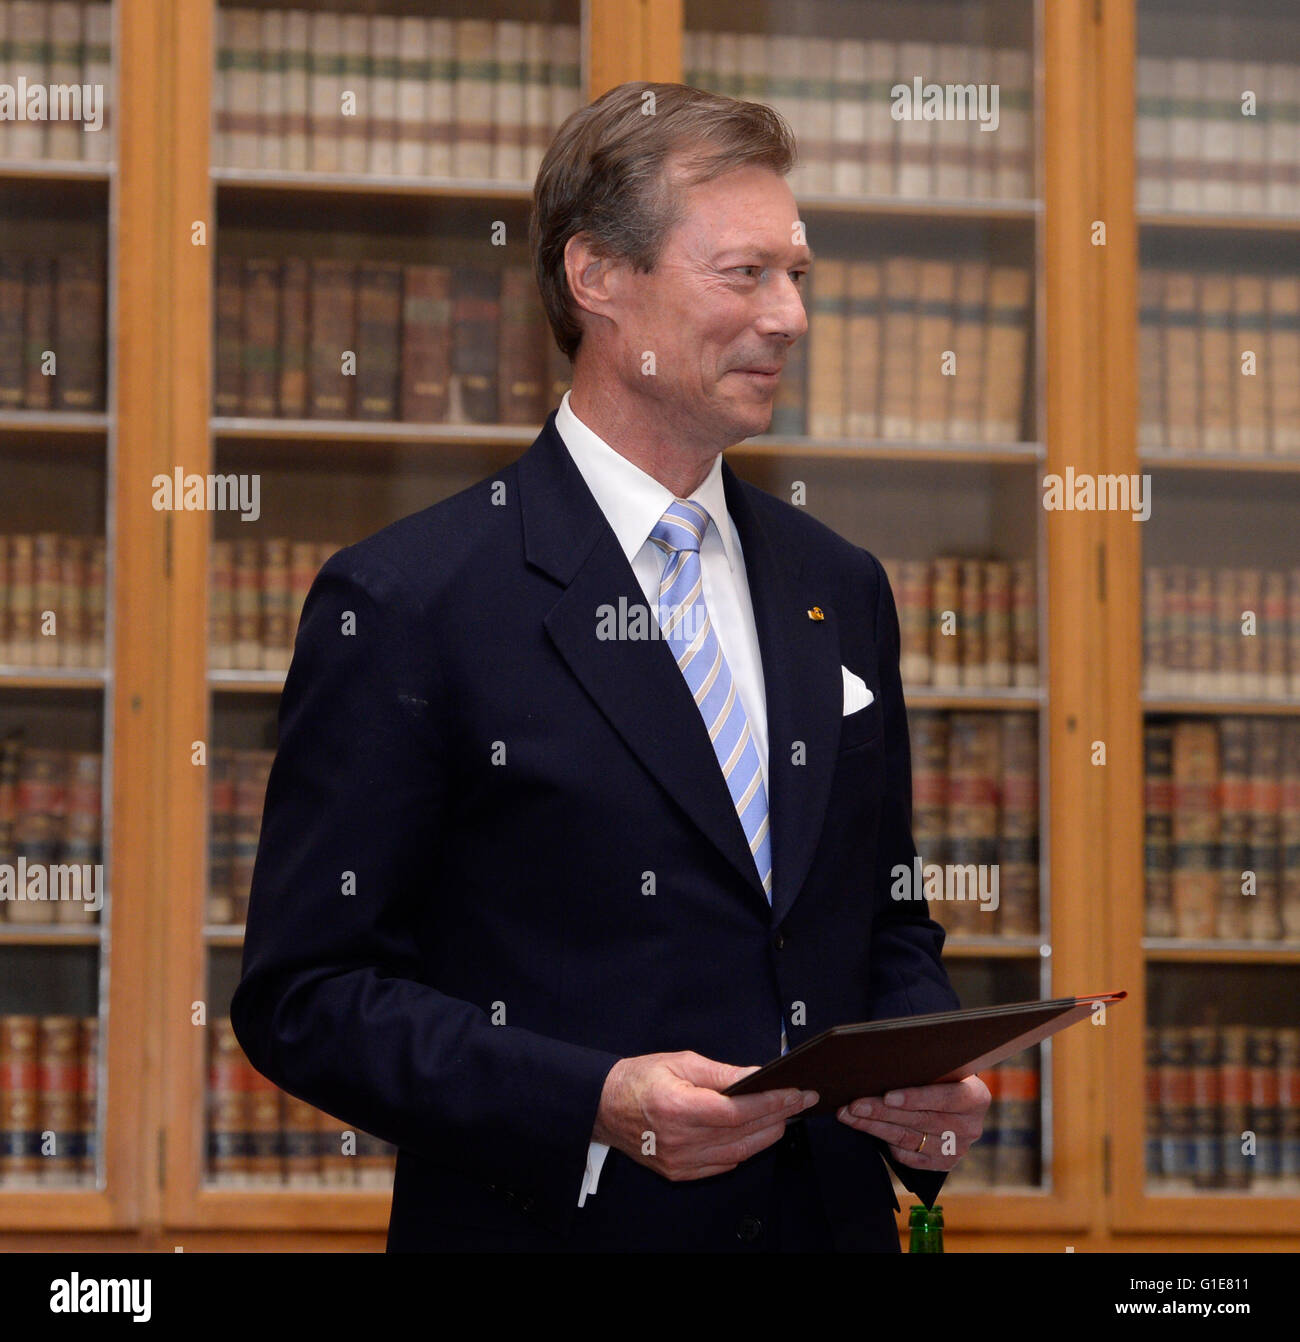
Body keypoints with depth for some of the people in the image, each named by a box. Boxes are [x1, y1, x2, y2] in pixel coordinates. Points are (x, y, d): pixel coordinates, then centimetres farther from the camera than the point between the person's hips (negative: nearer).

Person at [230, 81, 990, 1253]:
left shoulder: (840, 590, 7)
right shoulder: (404, 605, -11)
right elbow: (302, 992, -13)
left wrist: (933, 1081, -6)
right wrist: (594, 1104, -24)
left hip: (831, 1219, 5)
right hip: (549, 1223, -5)